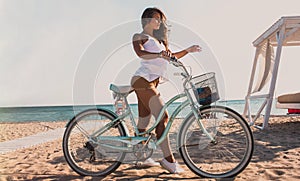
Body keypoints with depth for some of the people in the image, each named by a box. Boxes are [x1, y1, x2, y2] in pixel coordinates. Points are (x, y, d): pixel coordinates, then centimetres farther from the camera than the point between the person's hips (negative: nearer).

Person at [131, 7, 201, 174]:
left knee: (144, 121, 11)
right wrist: (159, 54, -35)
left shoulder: (157, 40, 28)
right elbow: (140, 52, -19)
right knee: (163, 117, -16)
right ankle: (168, 159, -14)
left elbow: (170, 57, 24)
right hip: (143, 80, -8)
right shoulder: (139, 36, 2)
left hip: (151, 82, 8)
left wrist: (188, 50, 14)